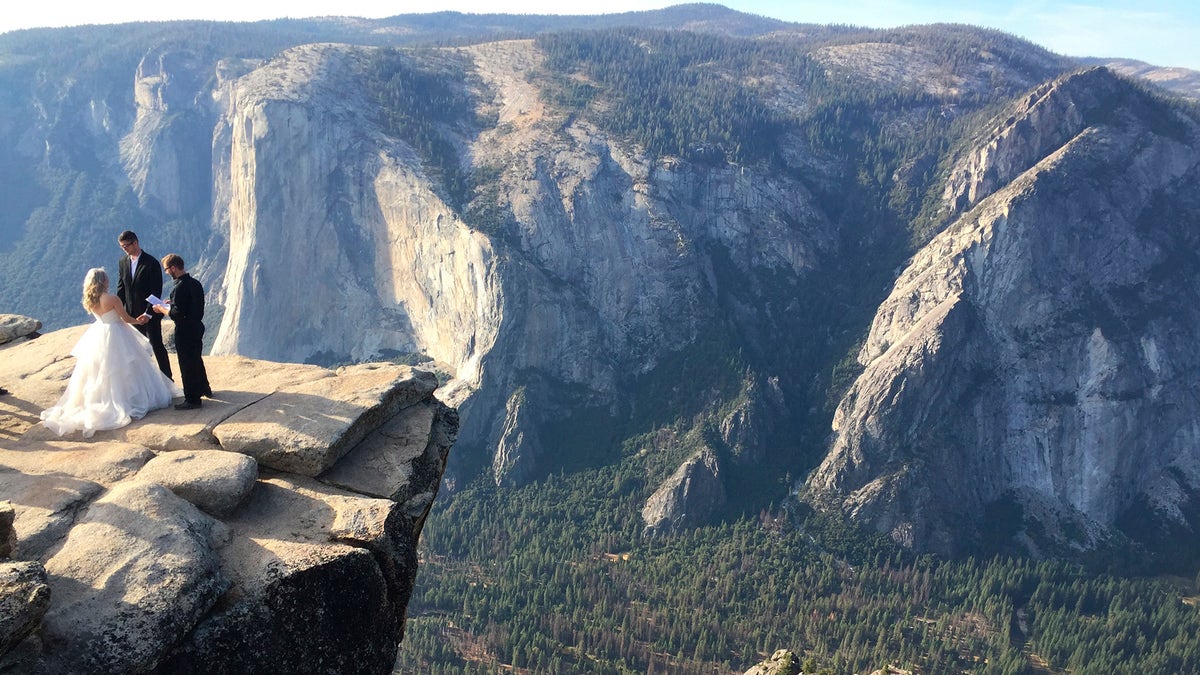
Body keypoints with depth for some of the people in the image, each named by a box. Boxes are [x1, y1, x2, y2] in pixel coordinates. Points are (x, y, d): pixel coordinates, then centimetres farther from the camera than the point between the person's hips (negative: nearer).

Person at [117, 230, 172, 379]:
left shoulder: (151, 263, -13)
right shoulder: (122, 262, 4)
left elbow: (156, 291, -15)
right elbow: (121, 287, 9)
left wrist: (148, 313, -20)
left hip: (150, 313, -5)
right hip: (132, 313, 5)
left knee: (157, 346, 0)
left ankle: (167, 379, 8)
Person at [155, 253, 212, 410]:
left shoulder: (180, 287, -23)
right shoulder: (195, 283, 4)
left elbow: (176, 314, -25)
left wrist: (162, 309, -8)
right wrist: (173, 303, 14)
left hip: (185, 332, -9)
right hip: (197, 327, 9)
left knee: (187, 364, 2)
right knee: (197, 359, 25)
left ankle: (192, 399, 11)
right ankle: (204, 388, 40)